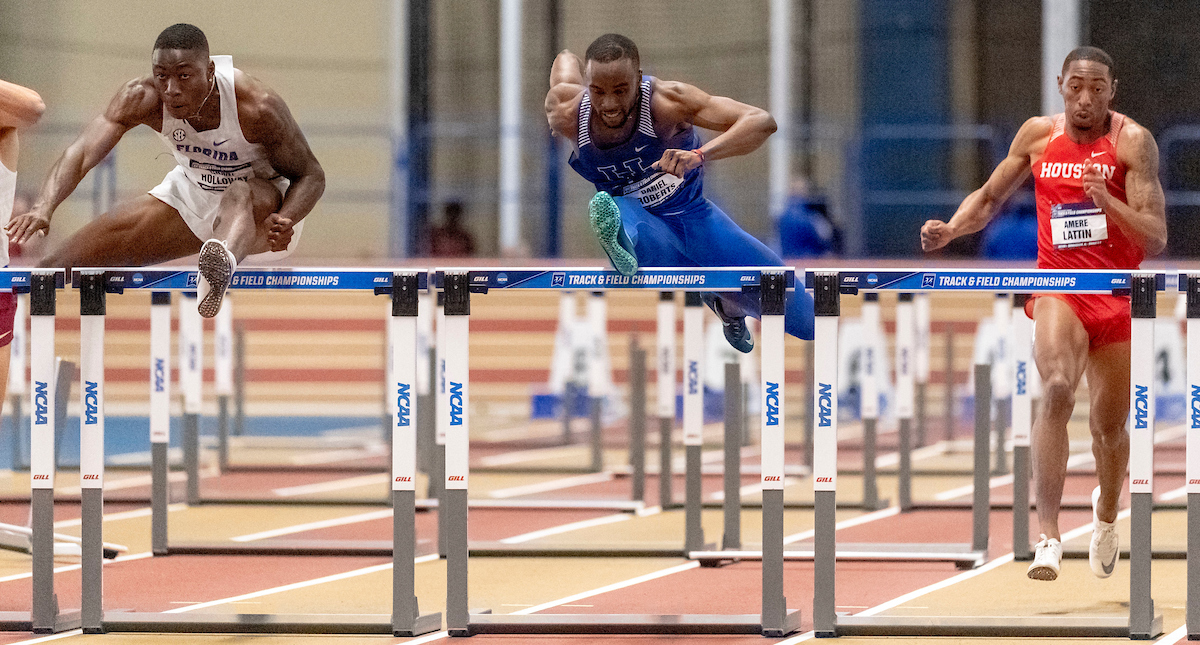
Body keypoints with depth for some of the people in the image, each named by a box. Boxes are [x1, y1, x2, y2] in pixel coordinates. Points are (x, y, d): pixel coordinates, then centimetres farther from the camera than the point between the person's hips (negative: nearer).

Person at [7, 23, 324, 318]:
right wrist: (43, 209, -49)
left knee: (239, 196, -46)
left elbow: (311, 175, -18)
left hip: (262, 204, -5)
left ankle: (222, 266, -80)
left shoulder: (257, 106, -30)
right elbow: (83, 151, -31)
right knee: (58, 269, -5)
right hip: (189, 197, 5)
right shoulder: (141, 98, -21)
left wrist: (285, 221, -40)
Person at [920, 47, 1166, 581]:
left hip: (1119, 294, 0)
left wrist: (1107, 200, -32)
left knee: (1110, 424, 12)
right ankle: (1049, 536, -33)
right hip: (1057, 287, 0)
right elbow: (990, 198, 17)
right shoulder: (1037, 135, 1)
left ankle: (1106, 511, 46)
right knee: (1057, 388, -27)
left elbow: (1155, 239, -15)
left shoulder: (1132, 142, -9)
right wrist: (949, 230, -2)